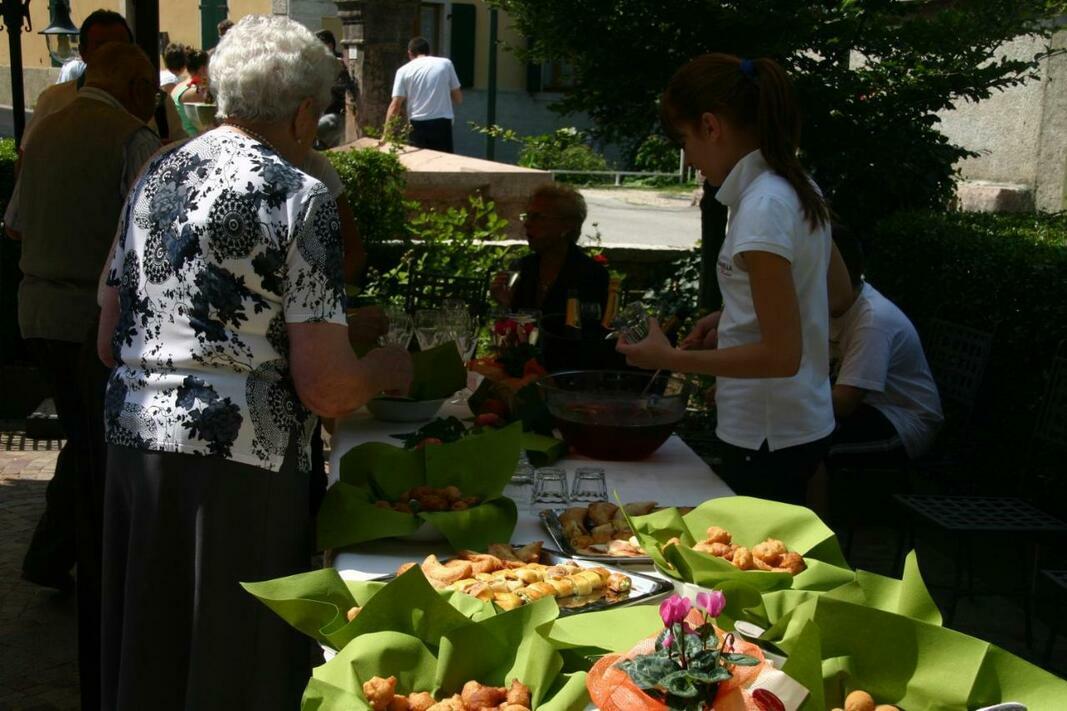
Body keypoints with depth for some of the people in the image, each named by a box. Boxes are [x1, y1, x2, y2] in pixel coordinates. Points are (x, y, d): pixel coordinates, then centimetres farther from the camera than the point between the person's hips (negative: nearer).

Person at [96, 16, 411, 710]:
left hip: (132, 438, 7)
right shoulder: (298, 197, -9)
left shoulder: (155, 175, 10)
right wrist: (390, 369, 6)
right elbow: (327, 389, -14)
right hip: (236, 464, -7)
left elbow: (110, 341, 17)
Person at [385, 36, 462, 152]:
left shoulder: (404, 70, 4)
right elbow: (458, 99, 10)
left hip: (418, 126, 0)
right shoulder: (446, 64, 6)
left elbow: (395, 106, -2)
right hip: (442, 124, 0)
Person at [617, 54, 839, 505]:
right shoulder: (797, 188, 6)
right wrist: (724, 319, 11)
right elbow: (839, 297, 20)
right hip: (803, 422, 9)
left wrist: (672, 359, -17)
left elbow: (781, 354, -23)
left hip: (765, 438, -9)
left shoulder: (763, 208, -21)